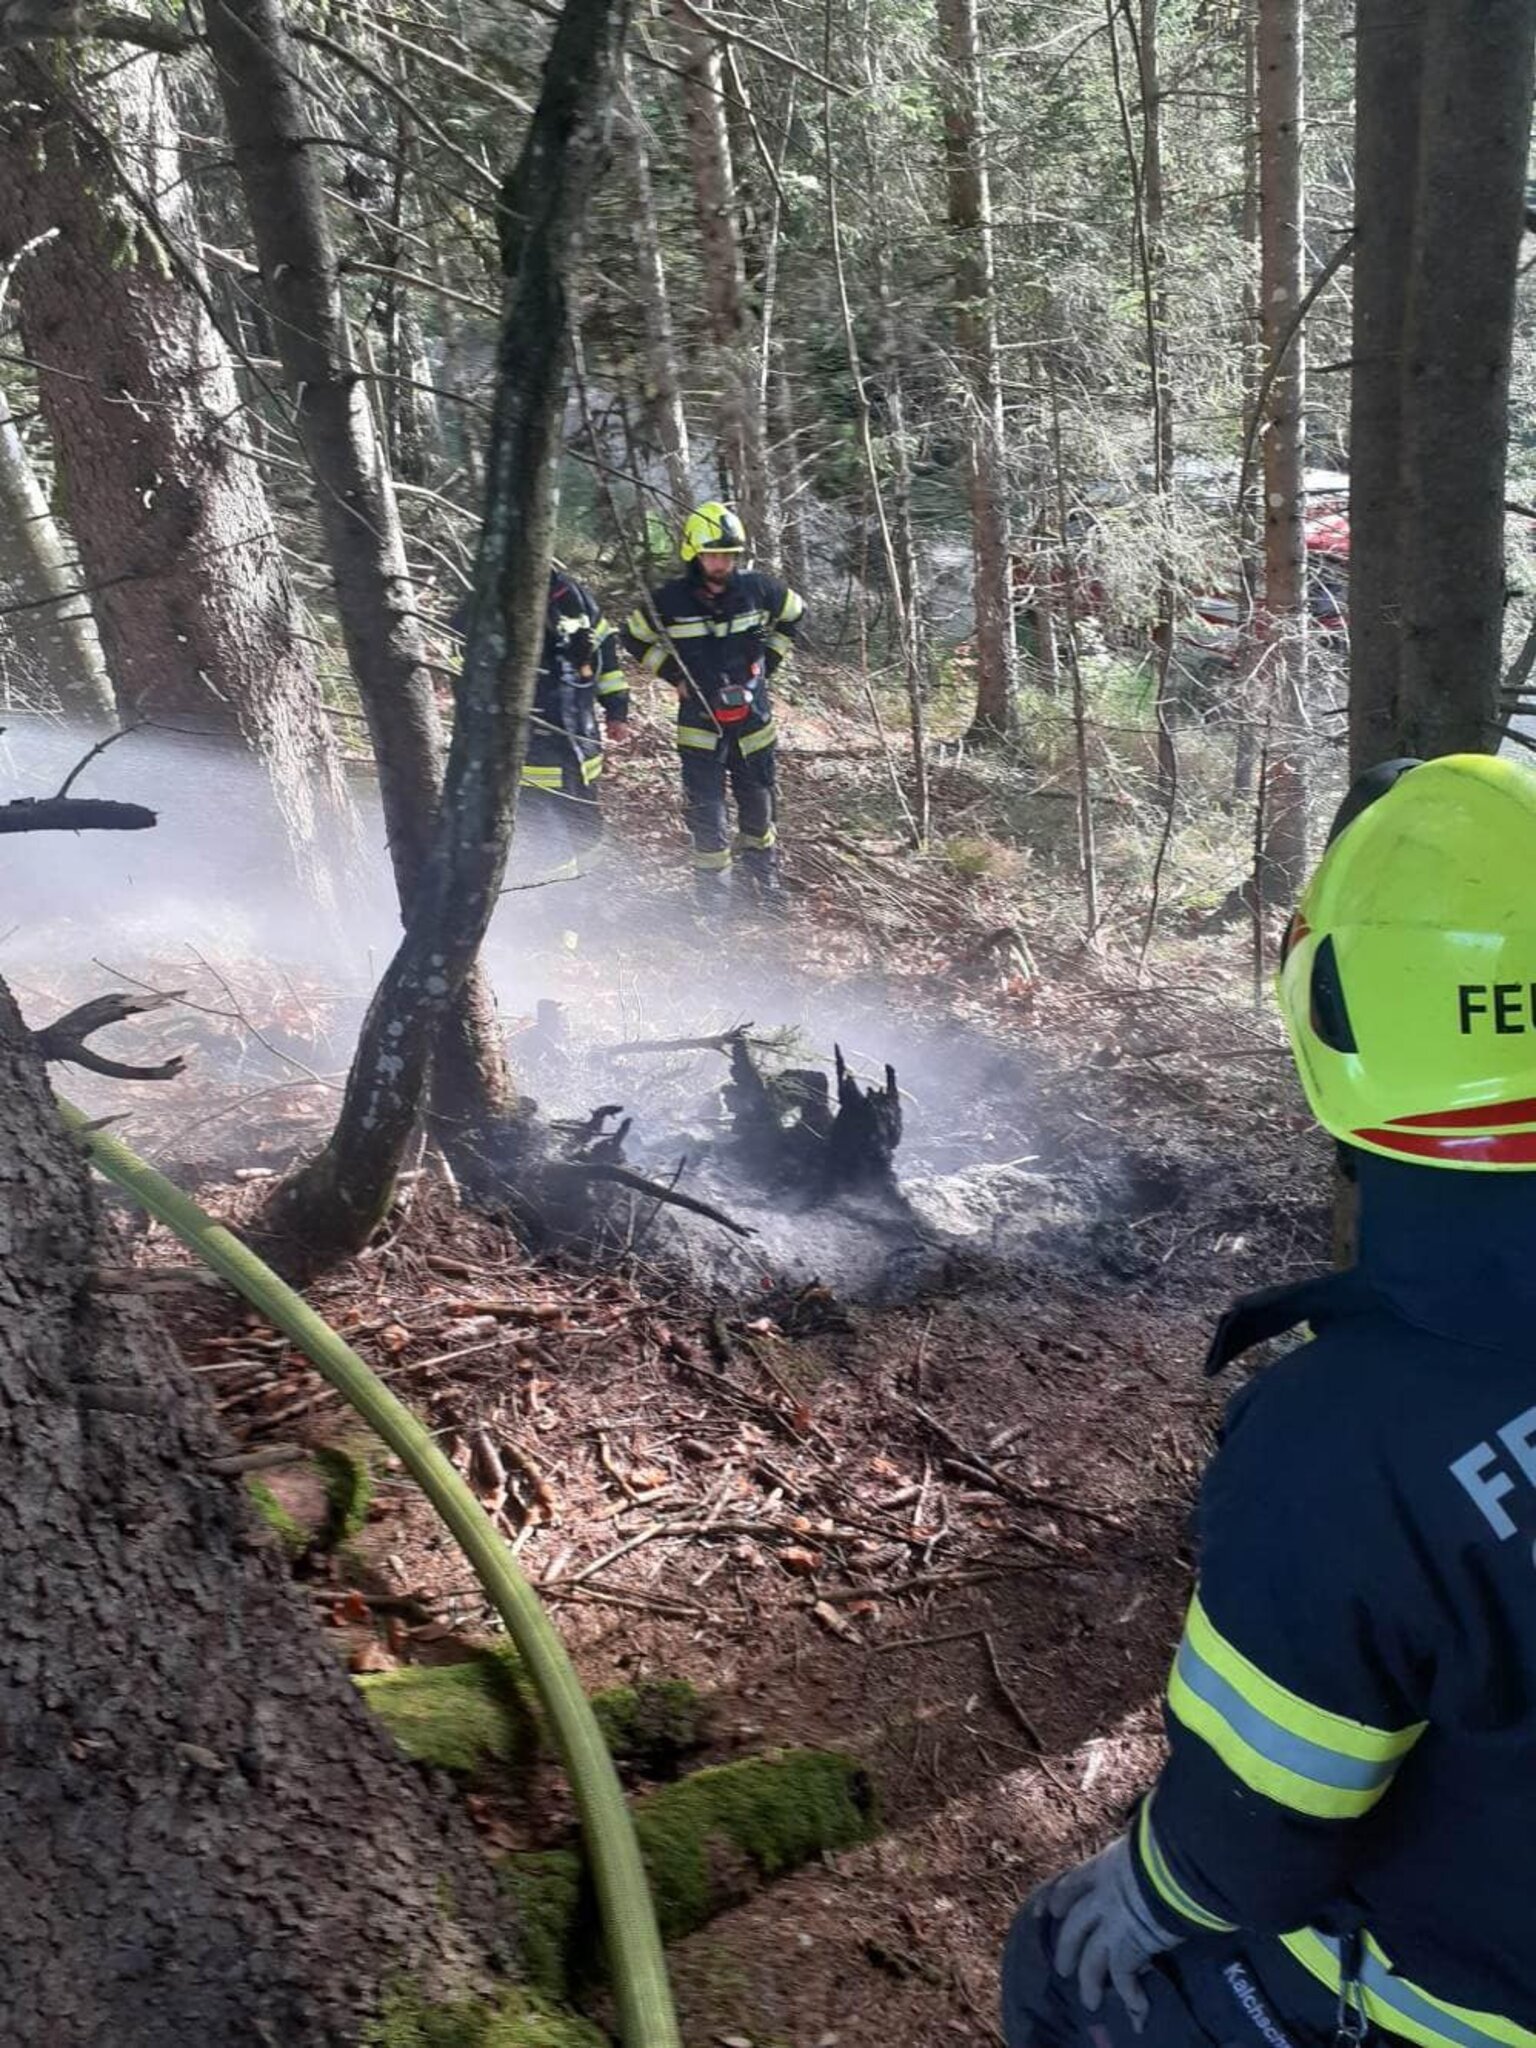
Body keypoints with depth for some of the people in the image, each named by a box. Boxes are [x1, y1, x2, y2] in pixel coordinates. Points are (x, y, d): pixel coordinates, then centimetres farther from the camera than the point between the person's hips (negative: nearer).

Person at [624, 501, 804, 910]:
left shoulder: (757, 589, -6)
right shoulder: (669, 601, -11)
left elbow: (793, 615, 15)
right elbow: (636, 639, 7)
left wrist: (767, 662, 9)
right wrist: (675, 675, -1)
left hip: (753, 718, 2)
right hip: (699, 721, -2)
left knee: (759, 801, 13)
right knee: (706, 812, -4)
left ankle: (762, 868, 37)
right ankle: (712, 881, 16)